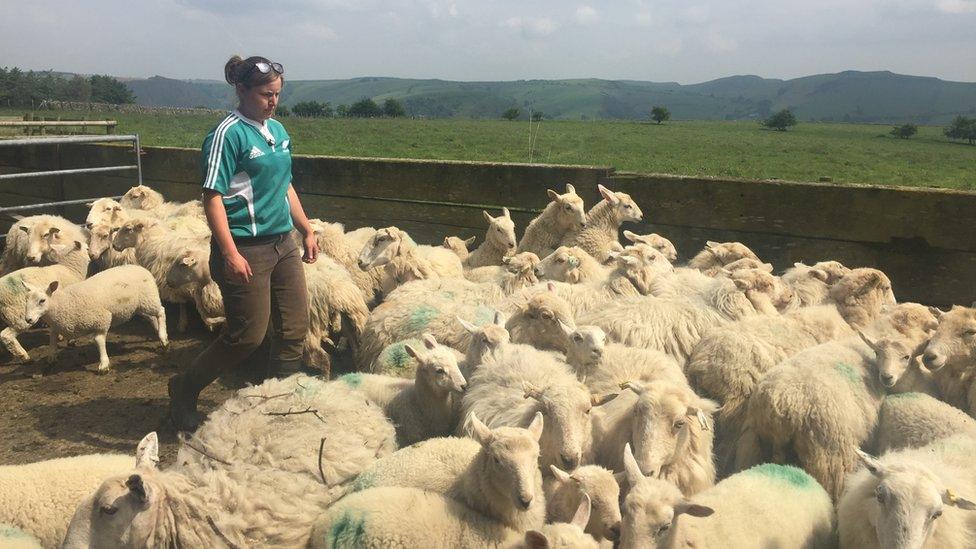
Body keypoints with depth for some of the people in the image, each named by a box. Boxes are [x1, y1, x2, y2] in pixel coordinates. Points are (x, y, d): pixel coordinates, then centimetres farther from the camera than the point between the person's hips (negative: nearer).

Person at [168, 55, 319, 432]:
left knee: (295, 329, 7)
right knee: (249, 335, -2)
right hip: (246, 248, -8)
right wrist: (230, 253, -23)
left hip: (283, 243, 8)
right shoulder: (228, 134, -12)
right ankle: (183, 391, 20)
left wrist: (307, 230, 20)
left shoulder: (277, 131, 13)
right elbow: (212, 196, -17)